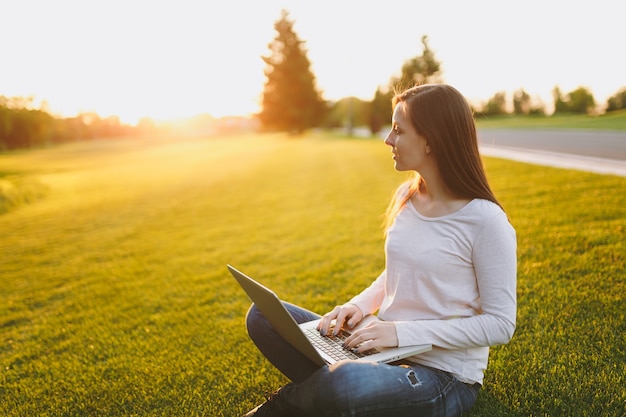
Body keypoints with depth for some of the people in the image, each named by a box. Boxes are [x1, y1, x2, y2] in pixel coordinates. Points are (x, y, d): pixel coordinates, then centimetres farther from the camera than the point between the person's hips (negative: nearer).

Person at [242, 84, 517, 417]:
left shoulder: (485, 221, -17)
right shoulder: (406, 197, 3)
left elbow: (500, 324, -14)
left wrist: (403, 332, -21)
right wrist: (358, 306, -5)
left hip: (443, 375, -5)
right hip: (385, 351, 6)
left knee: (345, 384, -37)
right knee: (263, 315, -5)